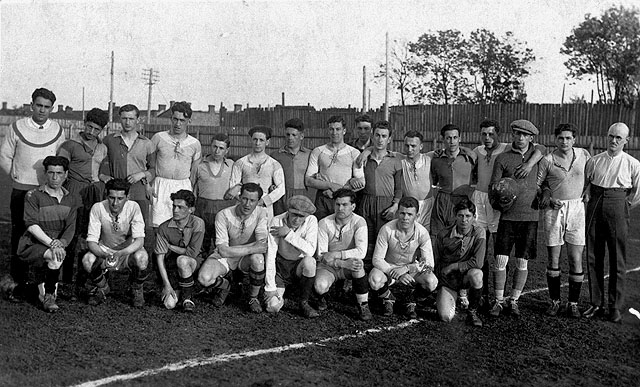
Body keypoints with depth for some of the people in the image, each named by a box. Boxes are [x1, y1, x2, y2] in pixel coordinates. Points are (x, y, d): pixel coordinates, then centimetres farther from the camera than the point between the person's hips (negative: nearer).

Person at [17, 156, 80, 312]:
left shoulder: (72, 199, 9)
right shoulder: (33, 196, -3)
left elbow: (71, 228, 0)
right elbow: (31, 225, -14)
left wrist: (60, 244, -20)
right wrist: (52, 243, -25)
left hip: (56, 245, 5)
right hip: (31, 245, -5)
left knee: (59, 253, -25)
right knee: (56, 257, -29)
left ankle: (47, 295, -1)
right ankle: (47, 295, -11)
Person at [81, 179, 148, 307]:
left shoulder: (133, 207, -21)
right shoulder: (97, 208, -18)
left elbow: (139, 240, -26)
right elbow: (91, 241, -19)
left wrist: (120, 254, -44)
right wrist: (105, 256, -40)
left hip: (129, 250, -1)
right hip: (104, 250, 1)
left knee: (141, 258, -34)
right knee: (87, 260, -29)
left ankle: (137, 289, 1)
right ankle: (102, 288, 6)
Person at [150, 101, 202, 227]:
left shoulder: (195, 144, 7)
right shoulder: (158, 138, 3)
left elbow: (194, 172, 12)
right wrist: (148, 184, -2)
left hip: (184, 187, 1)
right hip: (161, 186, -1)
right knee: (159, 226, -7)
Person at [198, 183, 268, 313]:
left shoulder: (262, 213, -15)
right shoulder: (223, 215, -20)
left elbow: (262, 243, -25)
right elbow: (223, 250, -25)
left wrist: (234, 249, -32)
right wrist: (251, 249, -33)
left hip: (247, 258, 1)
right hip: (224, 257, 0)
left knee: (257, 258, -36)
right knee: (204, 278, -28)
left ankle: (253, 298, -8)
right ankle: (224, 286, 10)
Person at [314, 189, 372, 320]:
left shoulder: (359, 222, -12)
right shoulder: (324, 223, -11)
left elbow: (361, 252, -24)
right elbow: (321, 255, -15)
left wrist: (336, 254, -29)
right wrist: (343, 263, -30)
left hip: (350, 265, 0)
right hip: (327, 266, 0)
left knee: (358, 262, -35)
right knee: (320, 286, -31)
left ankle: (363, 305, -18)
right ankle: (321, 295, 10)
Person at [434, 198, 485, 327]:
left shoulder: (478, 233, -11)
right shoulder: (443, 235, -7)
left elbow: (477, 262, -19)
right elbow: (436, 262, 6)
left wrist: (452, 267, -14)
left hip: (466, 276, -1)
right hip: (447, 280, 1)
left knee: (476, 274, -38)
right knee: (446, 317, -19)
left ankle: (472, 311, -10)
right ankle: (452, 299, 20)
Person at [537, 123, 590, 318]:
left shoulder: (584, 155, 4)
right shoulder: (547, 160, -3)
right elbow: (536, 185, 4)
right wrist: (548, 198, -10)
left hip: (577, 210, 1)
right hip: (553, 210, -1)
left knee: (576, 261, -2)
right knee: (553, 260, 3)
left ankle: (573, 303, 11)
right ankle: (554, 301, 17)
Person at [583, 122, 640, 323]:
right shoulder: (594, 161, 7)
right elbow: (584, 184, 19)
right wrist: (590, 201, 10)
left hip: (617, 207, -2)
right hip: (594, 208, 3)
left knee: (617, 260, 0)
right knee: (593, 258, 4)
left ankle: (615, 308, 8)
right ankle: (596, 304, 14)